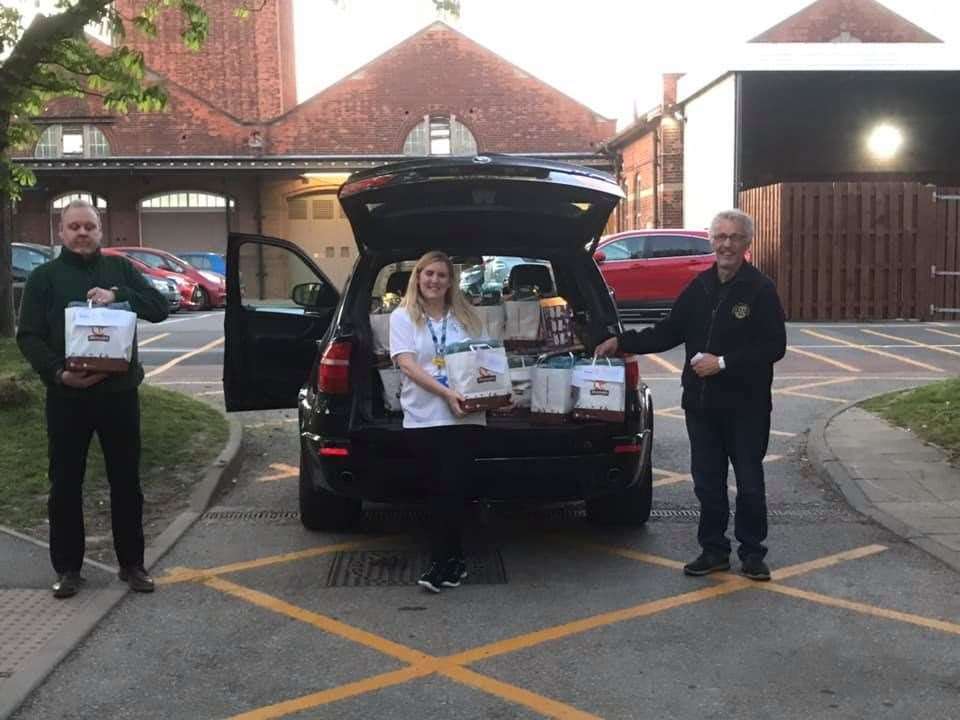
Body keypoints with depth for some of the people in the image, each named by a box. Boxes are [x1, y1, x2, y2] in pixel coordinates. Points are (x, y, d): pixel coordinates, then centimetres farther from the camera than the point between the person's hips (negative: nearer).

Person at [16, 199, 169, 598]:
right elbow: (28, 336, -2)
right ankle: (67, 568, 18)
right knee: (65, 483, 6)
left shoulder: (120, 269, 9)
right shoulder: (44, 276, 3)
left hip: (119, 391, 1)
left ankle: (131, 563, 19)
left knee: (126, 480, 8)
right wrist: (58, 373, -18)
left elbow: (159, 308, 0)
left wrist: (118, 295, -17)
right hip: (66, 396, -1)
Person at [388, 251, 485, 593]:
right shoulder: (403, 317, 4)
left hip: (464, 416, 1)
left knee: (453, 489, -6)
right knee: (437, 490, 6)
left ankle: (442, 562, 0)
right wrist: (446, 392, -19)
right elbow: (407, 364, -8)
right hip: (422, 418, 0)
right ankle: (453, 560, 17)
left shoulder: (465, 317, 11)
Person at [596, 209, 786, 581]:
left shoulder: (760, 289, -8)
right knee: (707, 482, 11)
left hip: (746, 406, -5)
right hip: (701, 404, 5)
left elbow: (774, 347, -13)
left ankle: (752, 553, 19)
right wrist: (622, 342, 7)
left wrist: (723, 363, -18)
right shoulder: (699, 288, 10)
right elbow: (667, 332, 15)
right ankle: (714, 550, 23)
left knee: (749, 483, 5)